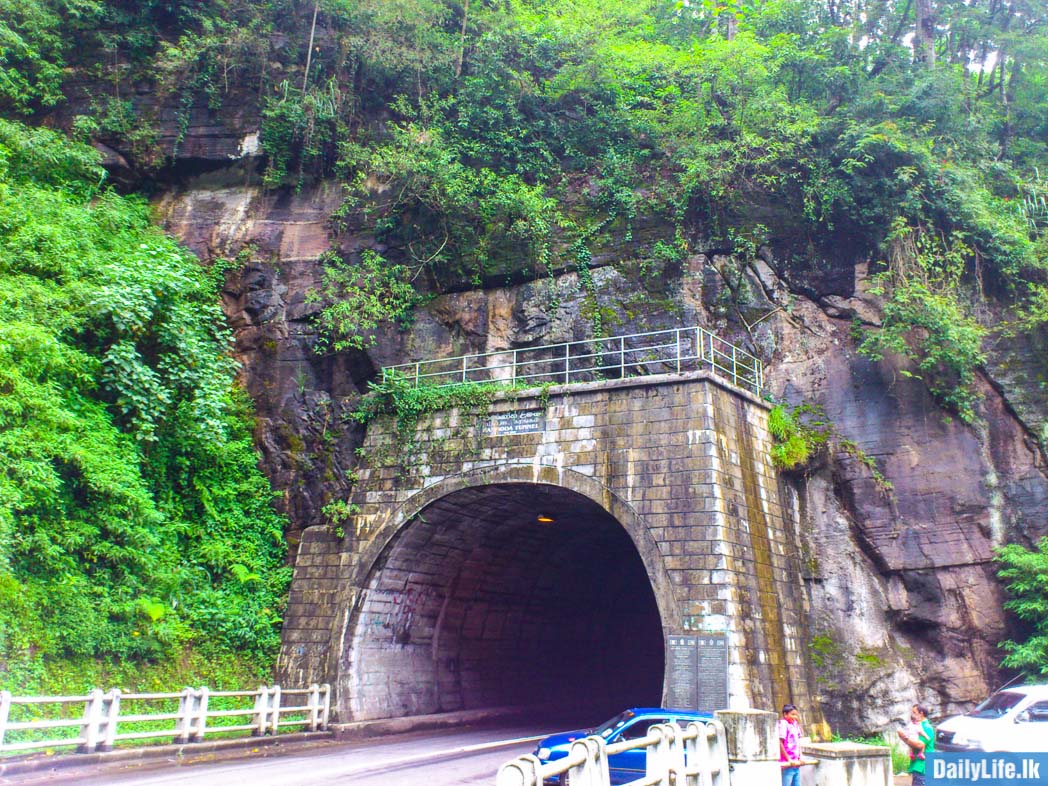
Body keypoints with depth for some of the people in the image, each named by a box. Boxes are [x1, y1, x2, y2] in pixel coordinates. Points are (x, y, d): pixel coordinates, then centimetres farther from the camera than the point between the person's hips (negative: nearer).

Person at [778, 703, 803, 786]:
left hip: (796, 763, 8)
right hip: (786, 764, -8)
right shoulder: (783, 724, -14)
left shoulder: (795, 724, 10)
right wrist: (789, 760, -14)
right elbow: (779, 743, -17)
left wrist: (800, 758, 10)